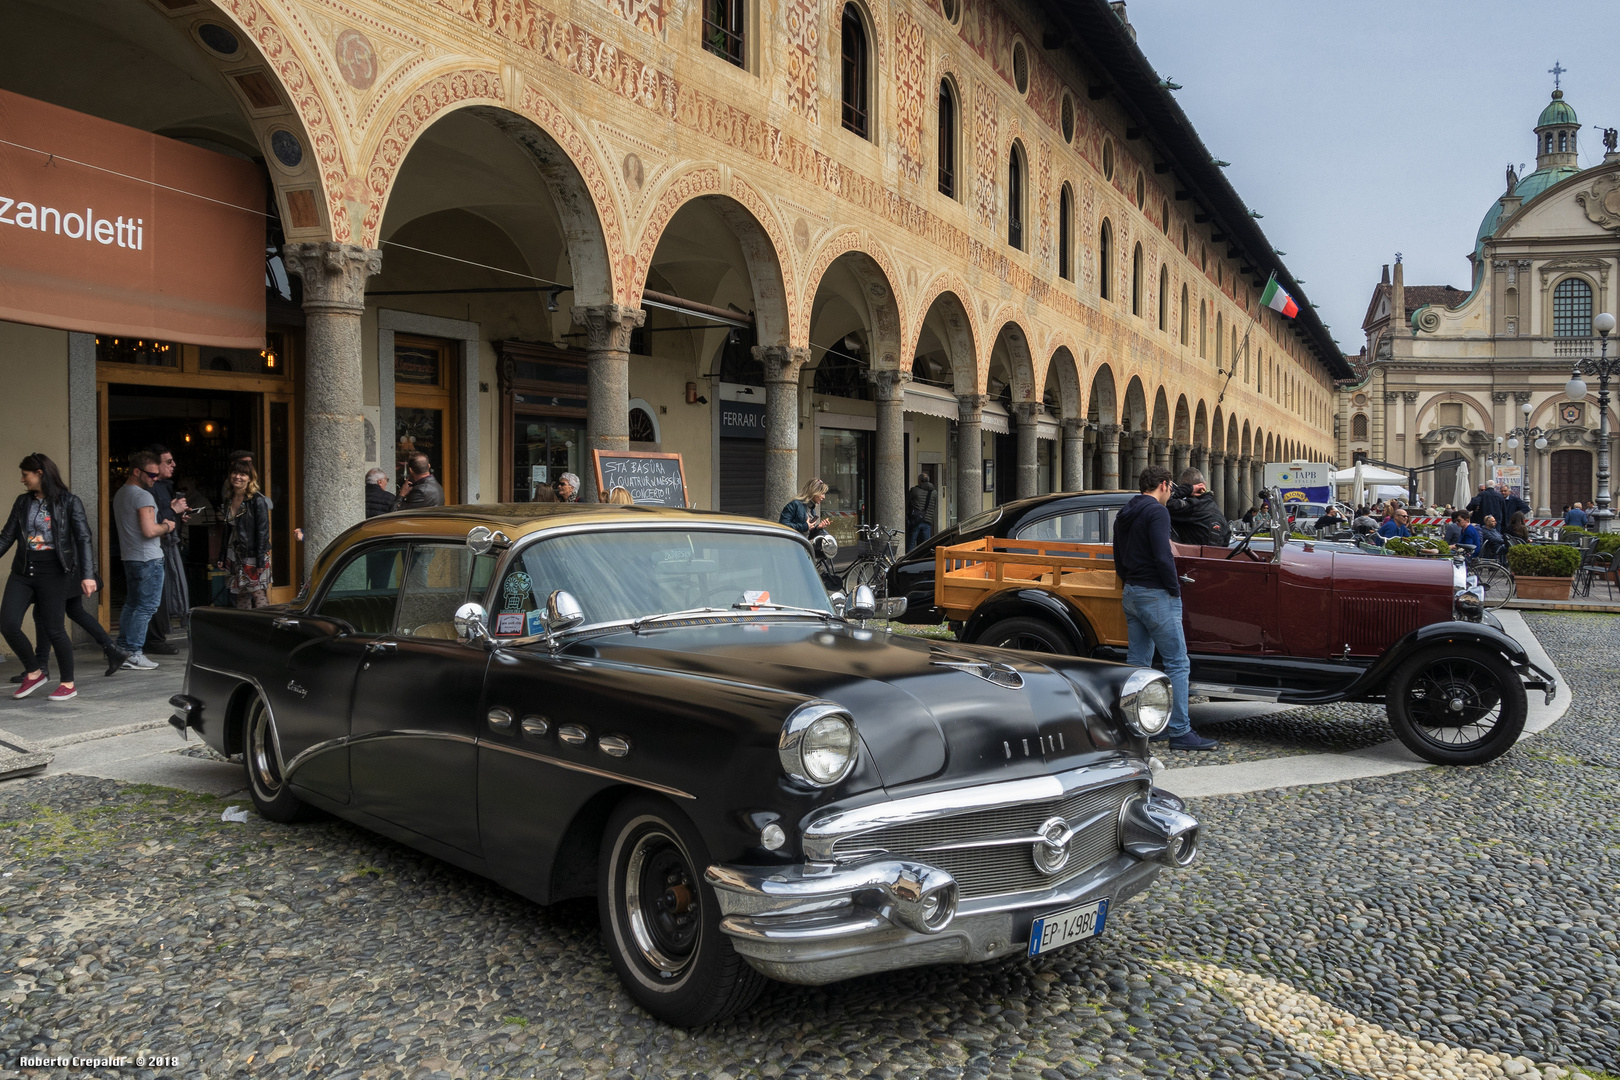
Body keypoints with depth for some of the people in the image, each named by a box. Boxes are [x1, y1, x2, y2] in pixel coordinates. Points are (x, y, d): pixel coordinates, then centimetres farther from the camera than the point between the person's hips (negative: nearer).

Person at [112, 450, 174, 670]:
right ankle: (134, 653, -3)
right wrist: (167, 527, -4)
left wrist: (161, 527, 15)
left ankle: (122, 648, 20)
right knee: (146, 607, -4)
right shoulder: (143, 496, -15)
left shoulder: (120, 494, 16)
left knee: (131, 605, 17)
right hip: (148, 558, -10)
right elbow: (149, 531, -23)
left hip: (129, 558, 10)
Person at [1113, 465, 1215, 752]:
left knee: (1138, 661, 11)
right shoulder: (1156, 511, -12)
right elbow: (1162, 556, -21)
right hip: (1156, 596, -9)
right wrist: (1175, 589, -11)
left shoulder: (1124, 515, 15)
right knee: (1177, 663, -5)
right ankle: (1180, 732, -6)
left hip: (1131, 595, 9)